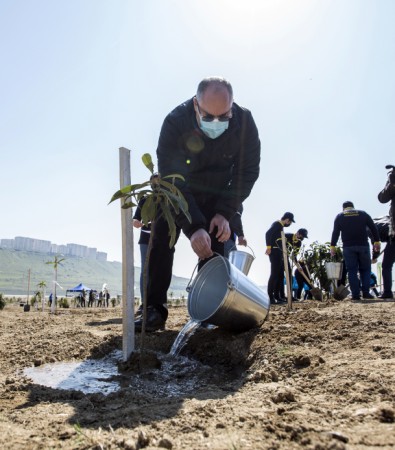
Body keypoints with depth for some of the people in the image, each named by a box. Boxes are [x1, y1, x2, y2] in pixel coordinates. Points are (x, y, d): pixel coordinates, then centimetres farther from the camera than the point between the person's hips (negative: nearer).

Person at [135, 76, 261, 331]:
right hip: (176, 192, -1)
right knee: (161, 242, -13)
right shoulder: (176, 122, -32)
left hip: (218, 196, 1)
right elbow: (172, 178, -34)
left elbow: (248, 170, -16)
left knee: (214, 251, -10)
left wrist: (225, 212, -27)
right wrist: (193, 227, -44)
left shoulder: (245, 123, -25)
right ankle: (155, 311, -9)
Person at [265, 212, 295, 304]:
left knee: (280, 275, 10)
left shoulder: (280, 226, 21)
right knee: (274, 274, -12)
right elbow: (268, 233, -21)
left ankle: (277, 296, 14)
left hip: (278, 253, 10)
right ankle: (270, 297, -12)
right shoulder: (277, 224, -7)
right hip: (274, 252, -10)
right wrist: (268, 247, -26)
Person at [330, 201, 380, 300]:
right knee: (365, 270, 9)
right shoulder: (363, 214, 11)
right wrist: (376, 241, 11)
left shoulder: (339, 216, 10)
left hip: (348, 247, 0)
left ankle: (356, 294, -4)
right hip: (363, 245, 0)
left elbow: (335, 232, 2)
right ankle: (366, 292, 0)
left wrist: (332, 246, 2)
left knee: (352, 271, 1)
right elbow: (374, 228, 7)